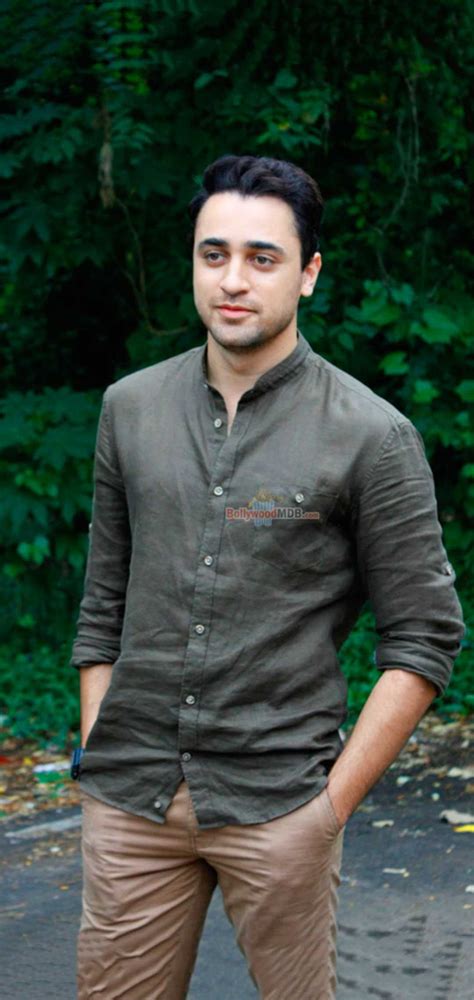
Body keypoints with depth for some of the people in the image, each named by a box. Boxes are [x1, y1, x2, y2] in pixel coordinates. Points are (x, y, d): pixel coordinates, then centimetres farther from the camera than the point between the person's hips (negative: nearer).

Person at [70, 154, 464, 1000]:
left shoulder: (371, 436, -5)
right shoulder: (131, 408, 7)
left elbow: (424, 639, -5)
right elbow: (103, 608, 13)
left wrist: (333, 804, -9)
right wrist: (96, 760, 7)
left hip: (277, 802, -3)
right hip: (130, 800, 3)